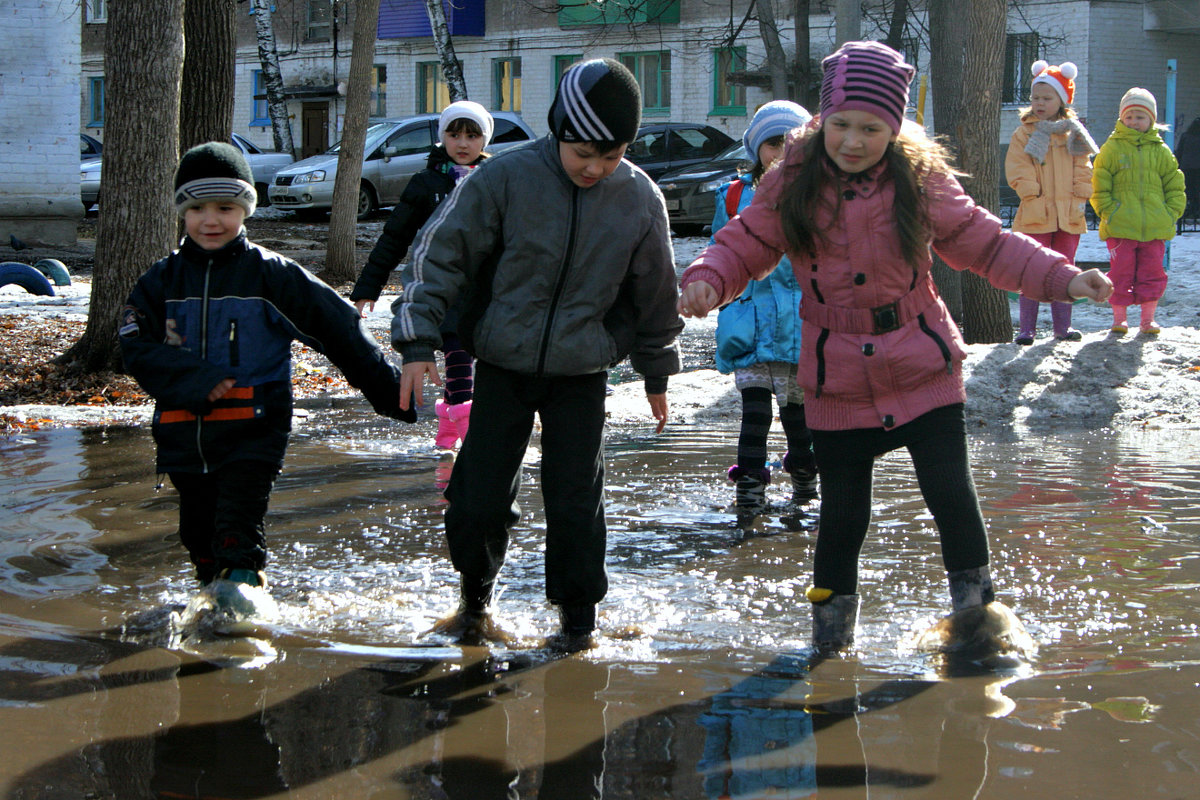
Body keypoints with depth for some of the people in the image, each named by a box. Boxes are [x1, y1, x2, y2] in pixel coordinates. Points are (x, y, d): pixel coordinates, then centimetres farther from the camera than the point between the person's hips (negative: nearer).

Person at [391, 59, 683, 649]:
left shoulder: (639, 199, -5)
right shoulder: (503, 179, -14)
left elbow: (655, 294, 9)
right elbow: (440, 254, -8)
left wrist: (657, 375, 16)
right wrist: (417, 343, -13)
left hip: (581, 374, 1)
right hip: (502, 366, -1)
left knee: (575, 500, 0)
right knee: (477, 498, 0)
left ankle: (577, 616, 18)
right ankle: (475, 595, 26)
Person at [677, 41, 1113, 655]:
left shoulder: (921, 180, -5)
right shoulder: (790, 184, -5)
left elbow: (983, 243, 2)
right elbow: (744, 246, 3)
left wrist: (1062, 278, -7)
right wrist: (707, 281, -18)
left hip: (922, 368, 0)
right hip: (836, 381, 0)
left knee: (950, 491, 0)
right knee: (841, 506, 7)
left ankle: (973, 594, 26)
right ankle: (833, 601, 32)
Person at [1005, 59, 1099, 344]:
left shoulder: (1073, 132, 10)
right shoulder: (1024, 133, 3)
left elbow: (1083, 168, 12)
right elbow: (1016, 169, -4)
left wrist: (1080, 197, 0)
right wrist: (1032, 195, -13)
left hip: (1069, 215, 3)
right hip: (1035, 215, -3)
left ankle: (1062, 326, 16)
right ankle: (1026, 328, 1)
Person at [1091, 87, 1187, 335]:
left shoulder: (1161, 151, 10)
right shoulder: (1112, 148, 3)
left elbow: (1175, 186, 14)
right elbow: (1099, 185, 2)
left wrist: (1171, 213, 3)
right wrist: (1108, 211, -7)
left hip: (1155, 228, 2)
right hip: (1120, 227, -2)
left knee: (1152, 273, 5)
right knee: (1121, 273, 1)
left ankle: (1148, 317, 14)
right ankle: (1119, 317, 10)